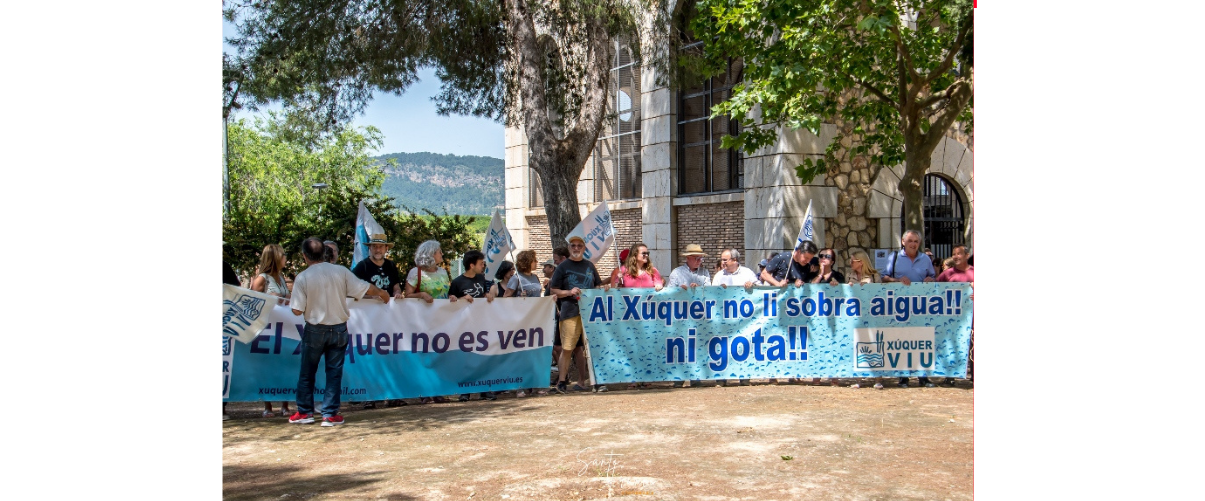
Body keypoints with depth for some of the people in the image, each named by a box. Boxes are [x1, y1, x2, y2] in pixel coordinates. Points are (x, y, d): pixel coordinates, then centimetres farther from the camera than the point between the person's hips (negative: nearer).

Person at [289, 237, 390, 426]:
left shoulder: (302, 278, -12)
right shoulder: (341, 271, -6)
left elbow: (298, 311, -11)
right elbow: (366, 289, -2)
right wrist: (381, 293, 18)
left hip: (315, 330, -2)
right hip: (339, 329, 2)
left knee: (307, 373, 14)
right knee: (334, 372, 8)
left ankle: (305, 412, 21)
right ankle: (330, 414, 9)